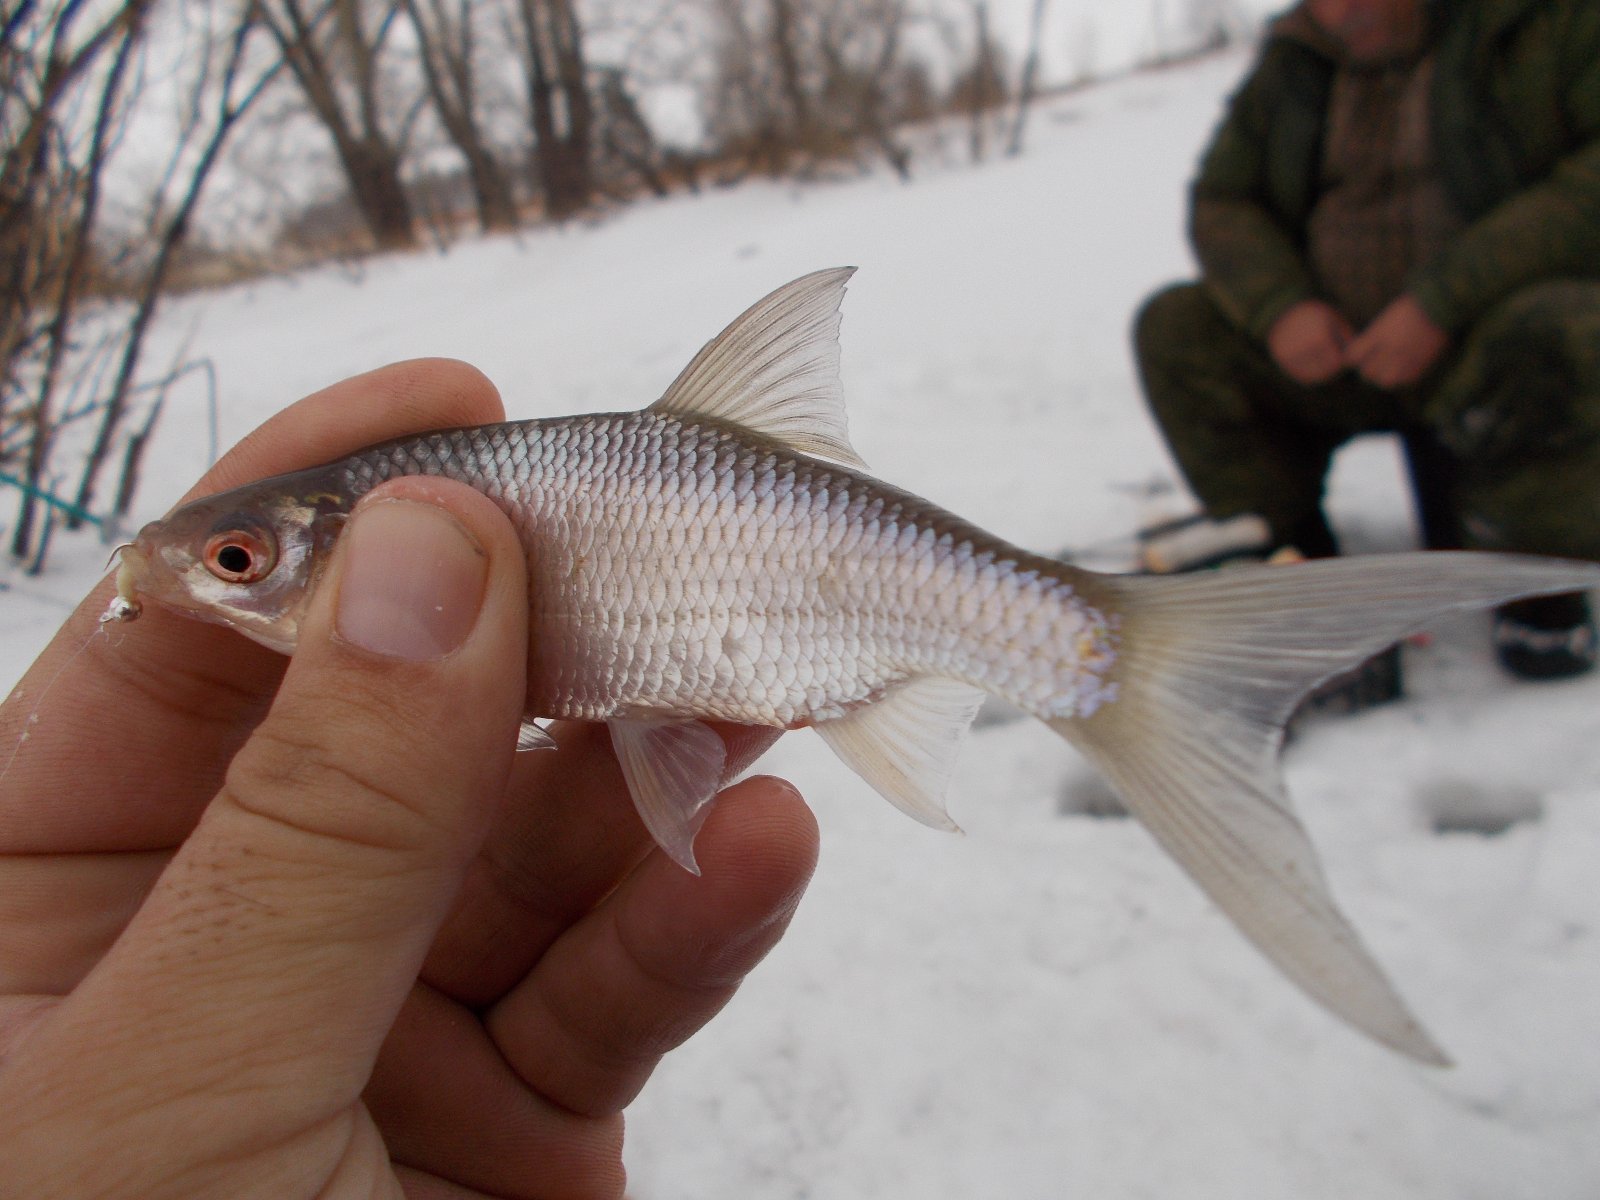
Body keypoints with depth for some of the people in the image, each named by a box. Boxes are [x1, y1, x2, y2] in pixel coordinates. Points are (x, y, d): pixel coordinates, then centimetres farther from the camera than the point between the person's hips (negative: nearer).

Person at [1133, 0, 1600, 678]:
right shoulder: (1295, 59, 5)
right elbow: (1221, 203, 5)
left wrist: (1443, 302, -30)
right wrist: (1280, 307, -14)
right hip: (1339, 340, 5)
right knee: (1174, 327, -7)